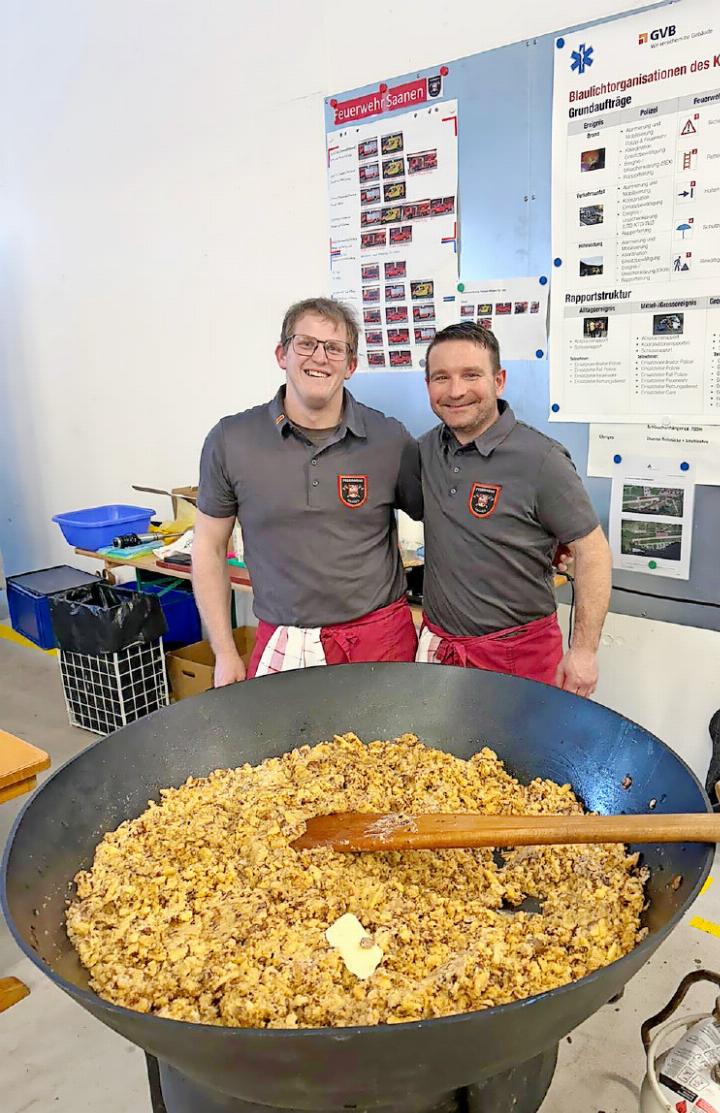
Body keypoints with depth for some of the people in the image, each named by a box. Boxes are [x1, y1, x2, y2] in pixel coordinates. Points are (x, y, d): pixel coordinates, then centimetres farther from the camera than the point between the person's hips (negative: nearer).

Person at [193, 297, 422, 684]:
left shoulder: (391, 440, -4)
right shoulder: (230, 440, -4)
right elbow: (209, 548, 3)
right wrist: (225, 653, 1)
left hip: (380, 637, 1)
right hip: (281, 646, 0)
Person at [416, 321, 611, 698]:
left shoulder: (541, 460, -16)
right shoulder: (424, 450, 0)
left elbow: (592, 552, -11)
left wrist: (584, 651, -13)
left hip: (521, 652, -5)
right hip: (438, 644, 5)